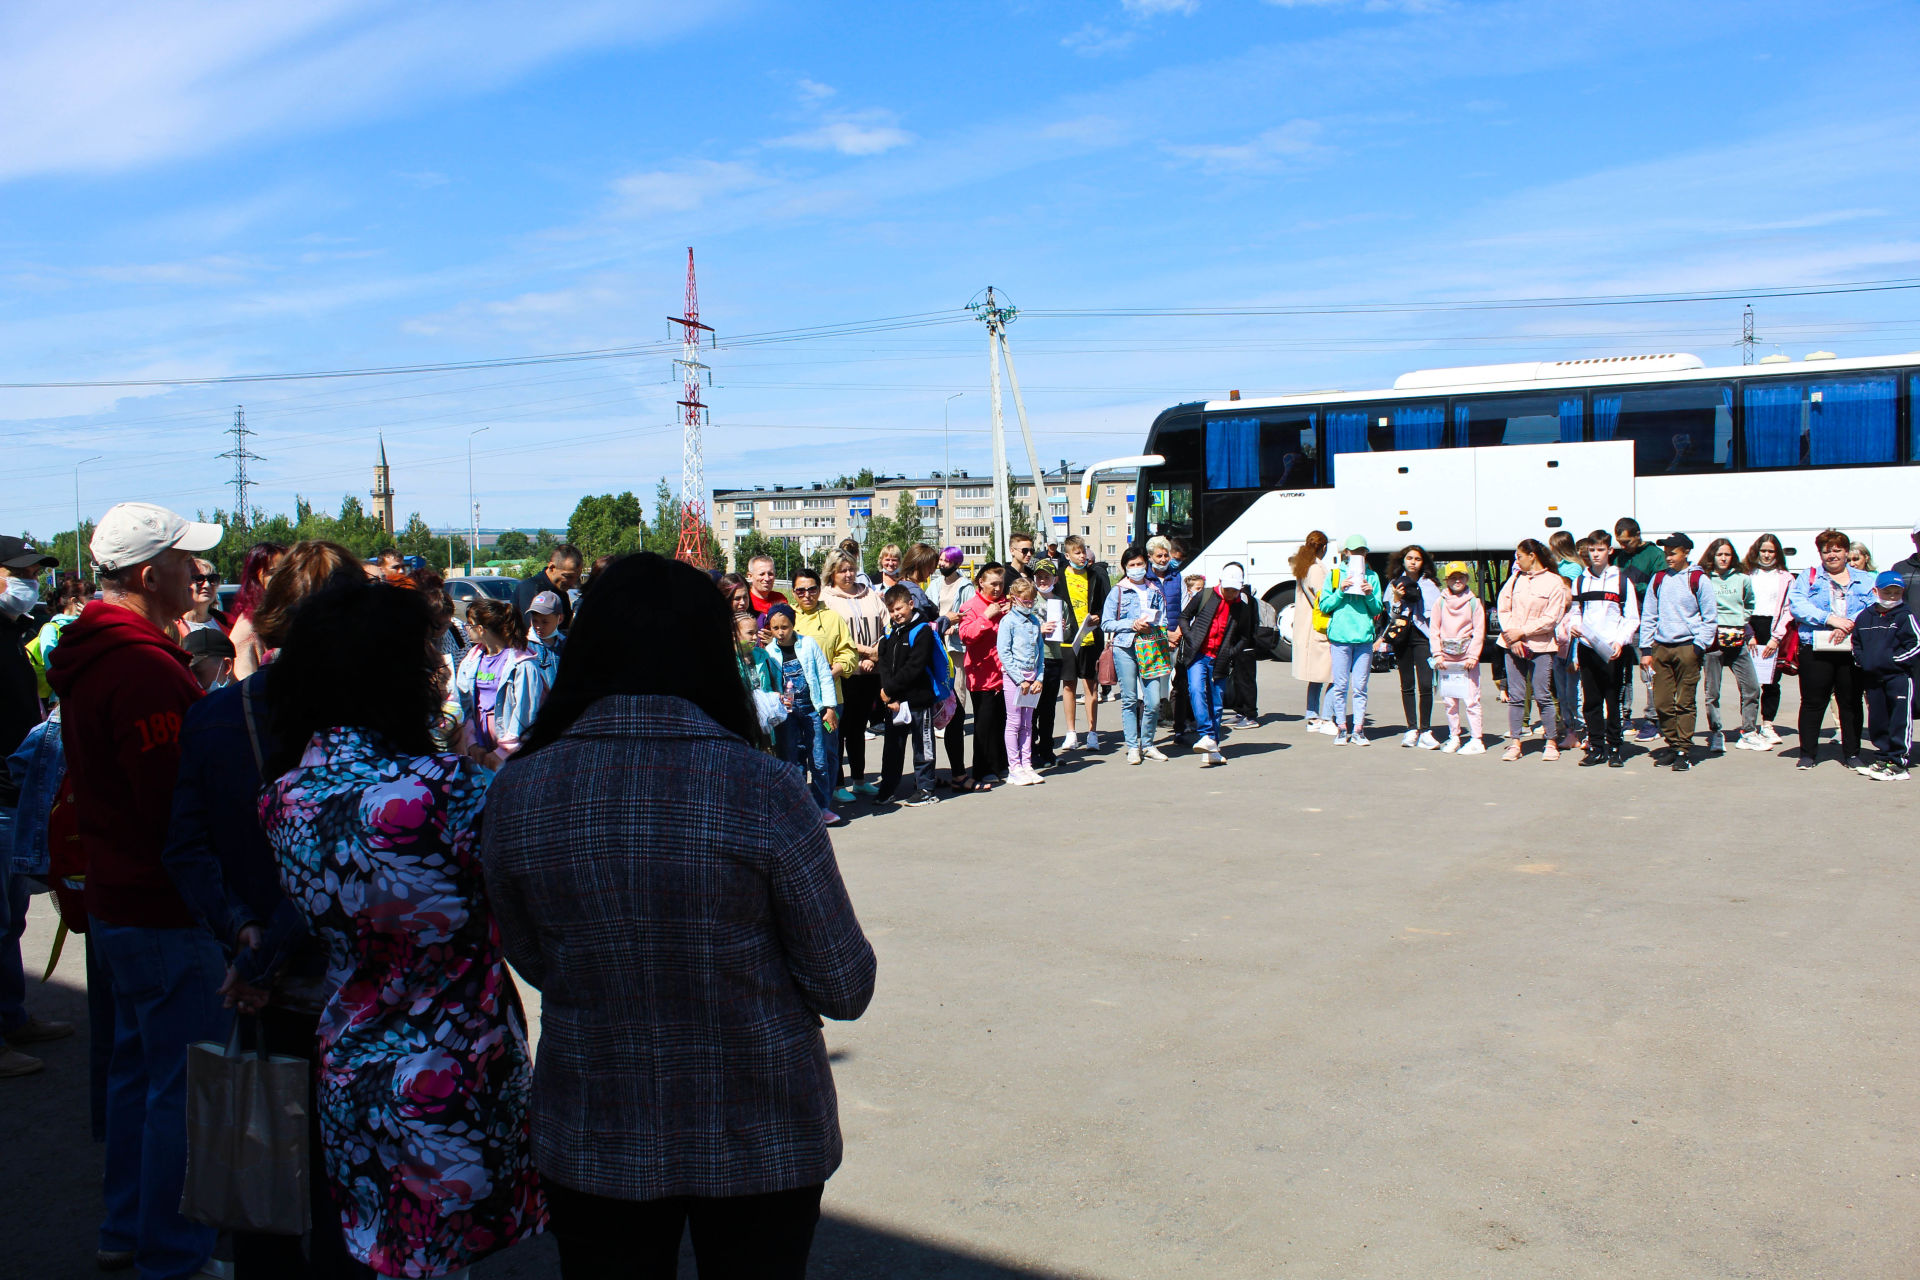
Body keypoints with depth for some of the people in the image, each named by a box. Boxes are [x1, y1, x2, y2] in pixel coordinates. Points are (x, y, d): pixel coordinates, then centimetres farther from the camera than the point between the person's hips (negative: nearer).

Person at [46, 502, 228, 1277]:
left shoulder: (88, 657, 10)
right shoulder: (145, 669, -23)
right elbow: (177, 809, -26)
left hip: (117, 902, 11)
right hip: (168, 914, -11)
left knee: (137, 1068, 22)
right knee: (185, 1087, 1)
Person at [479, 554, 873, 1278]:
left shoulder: (515, 793, -12)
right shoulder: (766, 793, -21)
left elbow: (533, 963, 3)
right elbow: (846, 991, -12)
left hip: (589, 1143, 2)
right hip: (760, 1138, -1)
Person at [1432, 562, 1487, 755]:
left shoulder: (1474, 602, 2)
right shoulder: (1440, 603, 8)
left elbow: (1479, 631, 0)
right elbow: (1435, 630, 9)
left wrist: (1473, 656, -8)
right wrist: (1438, 654, 0)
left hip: (1467, 660, -3)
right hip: (1446, 660, 3)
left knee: (1471, 700, -6)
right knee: (1449, 701, 6)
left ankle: (1476, 741, -2)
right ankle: (1453, 738, 16)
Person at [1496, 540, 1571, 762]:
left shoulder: (1554, 582, -2)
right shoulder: (1515, 578, 10)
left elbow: (1551, 619, -7)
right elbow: (1504, 608, 6)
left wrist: (1522, 632, -10)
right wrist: (1511, 636, -7)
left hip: (1541, 646, -3)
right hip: (1513, 644, 3)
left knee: (1543, 695, -4)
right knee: (1515, 696, 3)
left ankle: (1552, 743, 8)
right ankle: (1515, 743, 7)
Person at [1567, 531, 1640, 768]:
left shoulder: (1622, 580, 2)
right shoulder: (1580, 581, 12)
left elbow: (1632, 618, 1)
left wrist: (1620, 641, -13)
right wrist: (1572, 625, -3)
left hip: (1613, 650, -3)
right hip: (1587, 648, 3)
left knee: (1614, 700, -1)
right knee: (1592, 701, 5)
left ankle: (1615, 747, 7)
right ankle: (1596, 747, 12)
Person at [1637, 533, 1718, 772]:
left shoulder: (1698, 579, 0)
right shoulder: (1658, 579, 12)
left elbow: (1709, 617, 2)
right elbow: (1648, 616, 14)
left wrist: (1699, 647, -8)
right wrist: (1646, 649, 7)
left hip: (1687, 647, -4)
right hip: (1661, 647, 4)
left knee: (1684, 703, -2)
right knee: (1662, 702, 3)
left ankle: (1684, 751, 3)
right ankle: (1672, 745, 15)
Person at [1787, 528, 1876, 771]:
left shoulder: (1864, 580, 14)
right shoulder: (1808, 577, 10)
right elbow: (1797, 606, -6)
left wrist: (1848, 626, -18)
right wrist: (1830, 619, -17)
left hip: (1852, 650, 1)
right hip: (1815, 650, -1)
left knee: (1851, 703, 6)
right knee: (1812, 702, 2)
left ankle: (1851, 753, 16)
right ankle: (1808, 753, 10)